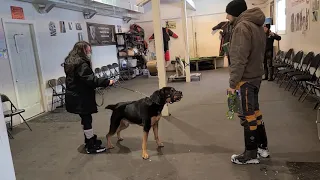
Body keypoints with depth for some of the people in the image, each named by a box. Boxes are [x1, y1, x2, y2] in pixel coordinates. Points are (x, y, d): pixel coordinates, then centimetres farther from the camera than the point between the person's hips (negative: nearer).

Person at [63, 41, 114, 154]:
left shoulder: (70, 62, 12)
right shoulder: (81, 64, -21)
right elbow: (90, 80, -27)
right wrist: (106, 82, -21)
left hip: (75, 96, 10)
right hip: (81, 97, -10)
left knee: (85, 119, 19)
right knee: (87, 119, -2)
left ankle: (89, 139, 32)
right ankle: (91, 146, 7)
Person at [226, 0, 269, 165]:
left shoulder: (242, 27, -16)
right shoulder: (256, 25, 13)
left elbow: (239, 60, -22)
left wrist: (233, 83, -17)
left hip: (245, 79, -9)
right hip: (256, 76, 10)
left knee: (247, 115, 0)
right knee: (254, 111, 18)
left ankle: (251, 154, 11)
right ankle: (262, 147, 29)